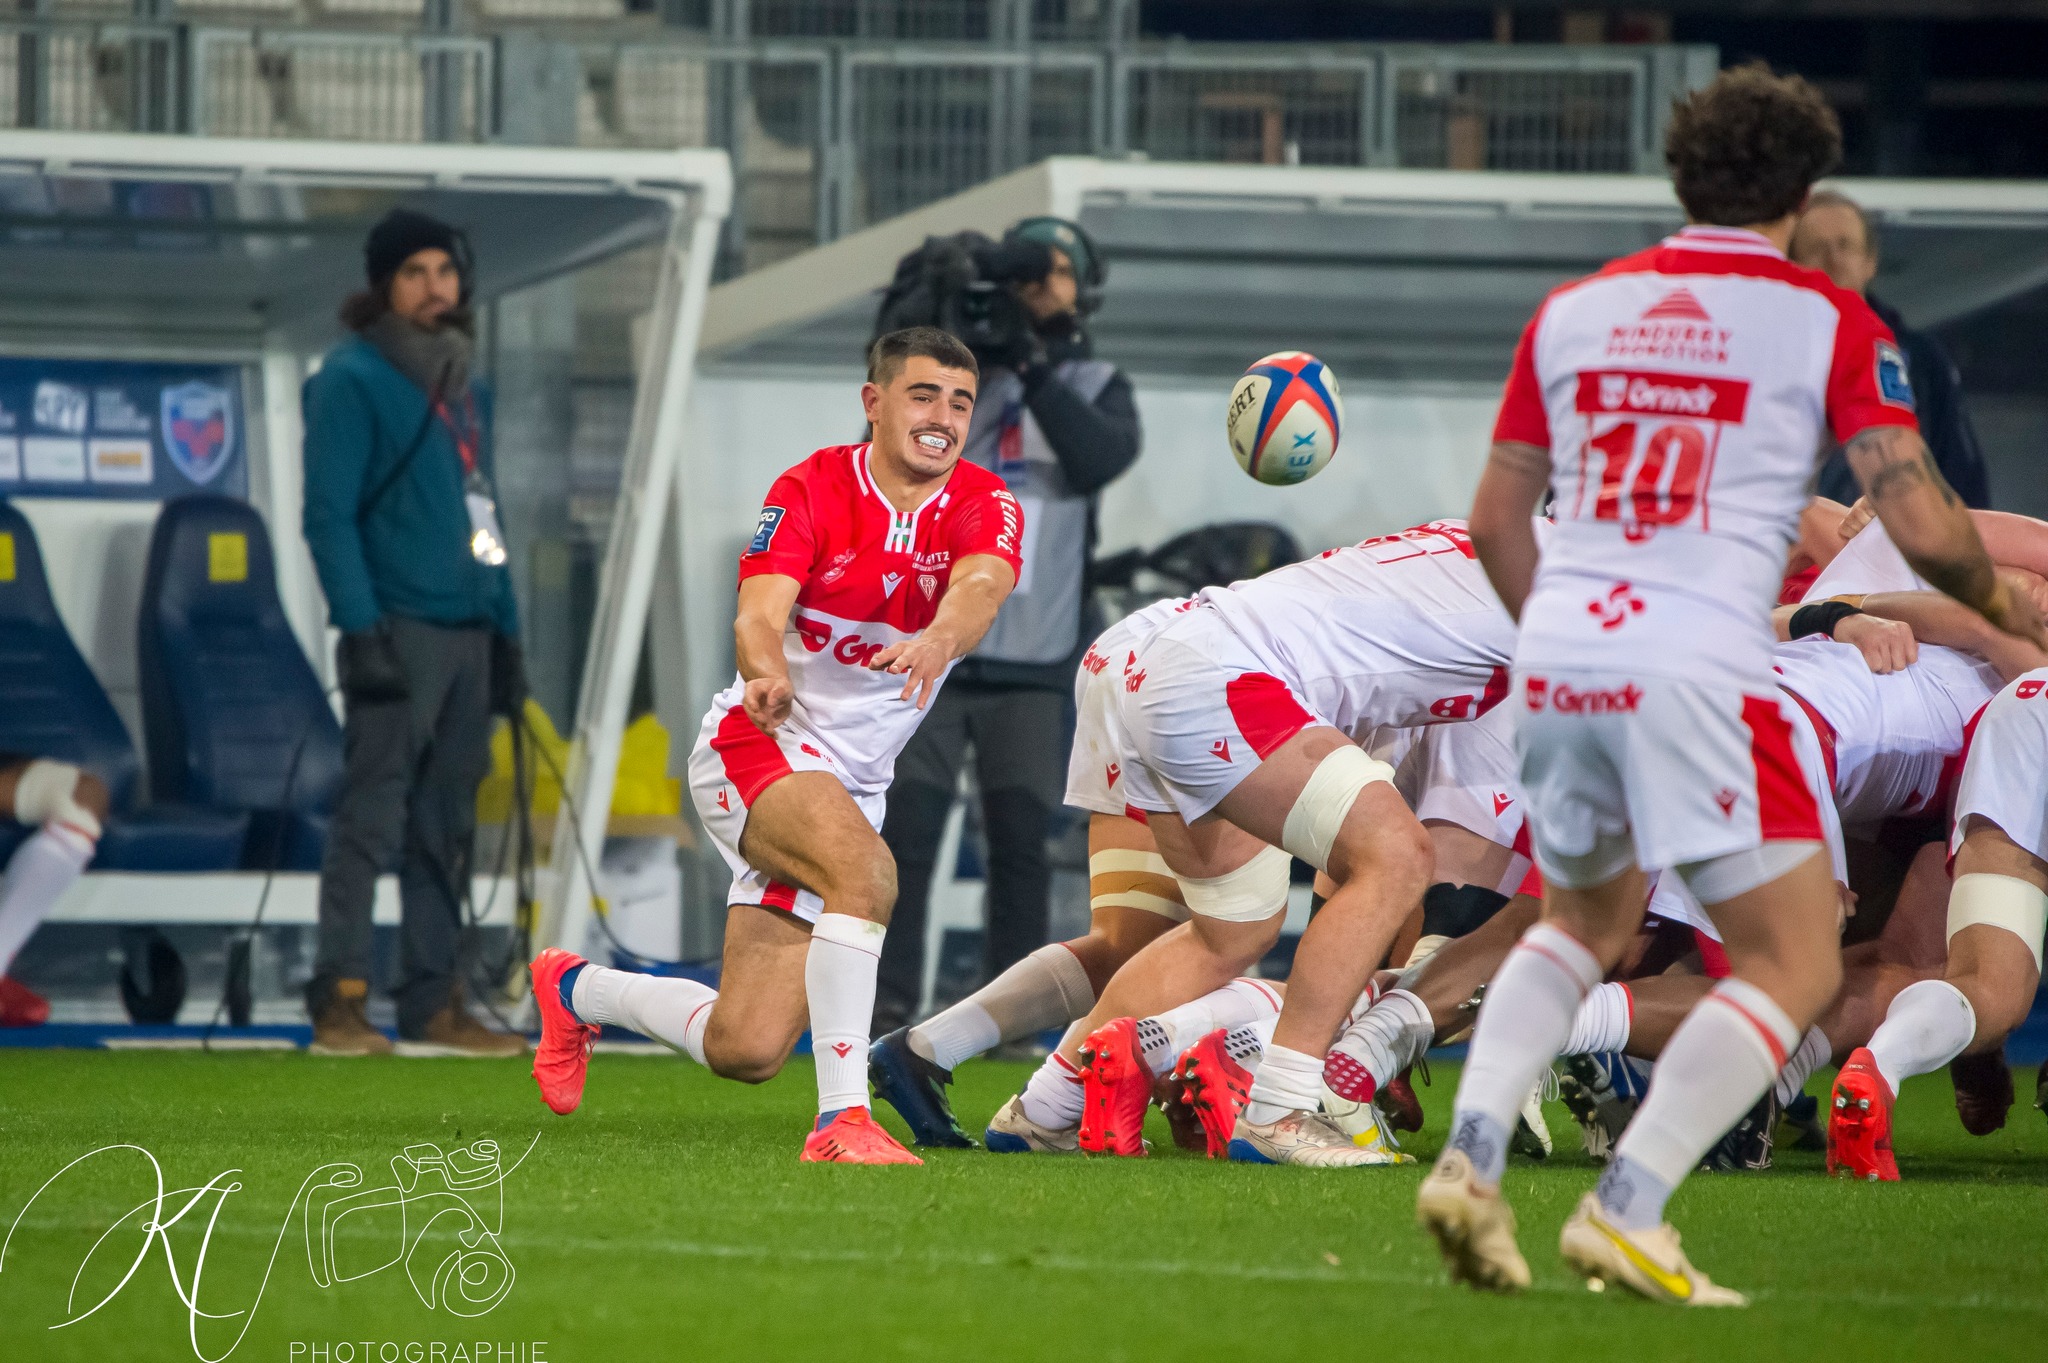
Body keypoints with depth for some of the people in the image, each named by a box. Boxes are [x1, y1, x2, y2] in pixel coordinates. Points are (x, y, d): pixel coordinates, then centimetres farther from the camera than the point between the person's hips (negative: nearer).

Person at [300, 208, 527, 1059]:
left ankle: (434, 1002, 12)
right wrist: (361, 628, -18)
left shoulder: (466, 388, 19)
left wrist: (506, 632, 18)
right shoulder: (353, 380, -5)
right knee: (370, 820, -10)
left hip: (467, 635, 8)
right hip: (396, 630, -8)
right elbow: (329, 515, -10)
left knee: (447, 829, 9)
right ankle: (340, 1002, -10)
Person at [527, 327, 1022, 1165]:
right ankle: (841, 1120, -37)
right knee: (866, 871, -37)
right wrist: (767, 676, -47)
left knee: (747, 1051, 3)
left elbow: (981, 586, -25)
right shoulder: (810, 490, -9)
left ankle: (577, 991, 32)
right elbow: (759, 615, -23)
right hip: (757, 749, -5)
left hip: (851, 785, 5)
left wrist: (940, 639, -50)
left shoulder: (984, 505, -3)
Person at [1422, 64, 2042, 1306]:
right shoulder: (1829, 321, 1)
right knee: (1797, 964, 4)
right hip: (1703, 668, -6)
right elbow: (1924, 525, -6)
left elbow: (1496, 520, 18)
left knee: (1586, 920, 28)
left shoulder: (1575, 310, 14)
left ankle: (1471, 1157, 8)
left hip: (1559, 657, 6)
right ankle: (1628, 1213, -11)